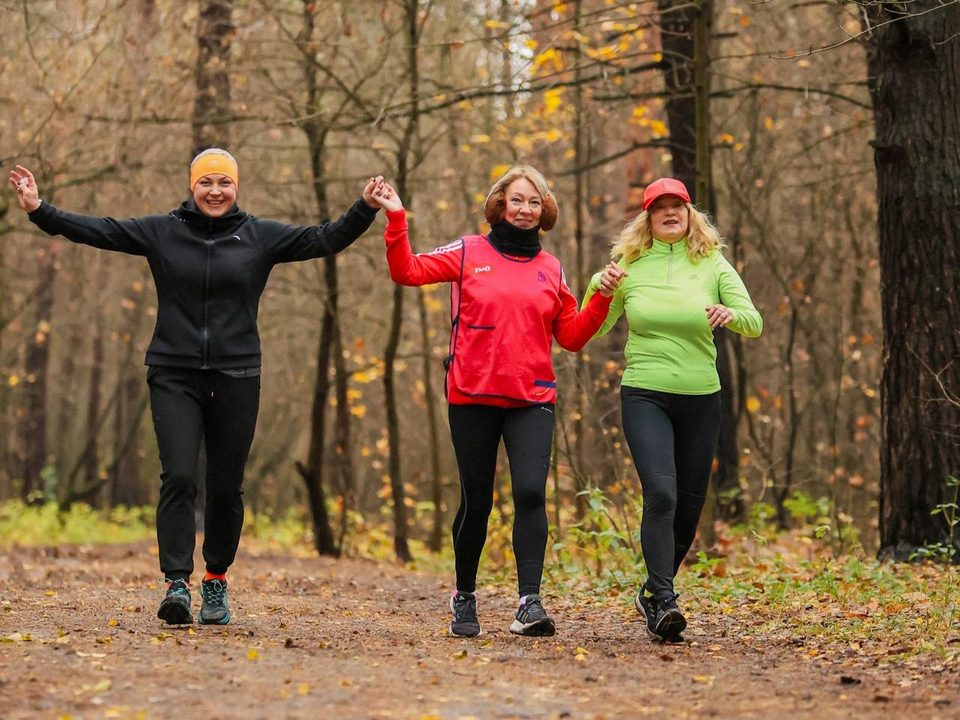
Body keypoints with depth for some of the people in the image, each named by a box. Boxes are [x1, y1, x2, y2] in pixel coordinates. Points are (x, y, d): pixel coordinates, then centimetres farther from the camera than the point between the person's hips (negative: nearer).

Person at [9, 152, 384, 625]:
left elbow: (324, 239, 2)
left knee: (226, 488, 6)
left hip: (235, 377, 1)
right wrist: (39, 210, -8)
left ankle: (216, 582, 22)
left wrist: (365, 209, -10)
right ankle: (176, 585, -15)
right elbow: (96, 230, 1)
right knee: (178, 478, -15)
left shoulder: (261, 236, 6)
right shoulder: (161, 232, 5)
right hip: (174, 377, -1)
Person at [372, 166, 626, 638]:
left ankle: (529, 603, -19)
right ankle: (464, 598, 25)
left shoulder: (551, 270, 12)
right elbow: (407, 271, 0)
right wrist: (396, 219, -10)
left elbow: (572, 336, 13)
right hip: (472, 397, -1)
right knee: (476, 503, 6)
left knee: (531, 493, -17)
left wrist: (602, 298, 1)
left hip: (532, 400, 1)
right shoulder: (469, 253, 6)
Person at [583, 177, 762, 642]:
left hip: (701, 399, 2)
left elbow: (755, 324, -2)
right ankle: (662, 604, -21)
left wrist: (732, 314, -24)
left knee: (689, 505, 8)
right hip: (644, 396, -2)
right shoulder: (629, 267, 3)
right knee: (661, 494, -20)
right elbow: (590, 330, 7)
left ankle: (654, 593, 29)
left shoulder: (712, 265, 4)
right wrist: (597, 293, -12)